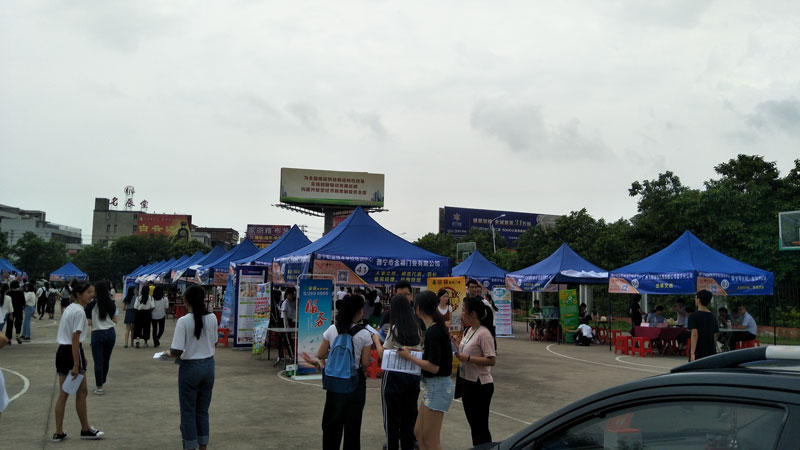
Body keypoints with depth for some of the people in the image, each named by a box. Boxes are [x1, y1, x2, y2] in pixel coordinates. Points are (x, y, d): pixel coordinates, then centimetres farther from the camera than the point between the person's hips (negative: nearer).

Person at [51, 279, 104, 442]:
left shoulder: (69, 308, 12)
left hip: (61, 351, 9)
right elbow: (75, 339, -21)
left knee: (63, 393, 11)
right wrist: (76, 365, -21)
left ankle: (58, 433, 14)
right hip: (72, 352, -9)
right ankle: (85, 430, 18)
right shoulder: (79, 312, -17)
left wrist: (82, 357, 24)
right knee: (82, 392, 5)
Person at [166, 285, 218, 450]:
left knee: (188, 413, 8)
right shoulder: (212, 318, -3)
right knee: (203, 411, 17)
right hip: (208, 366, 5)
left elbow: (177, 351, -18)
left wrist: (169, 353, 2)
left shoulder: (183, 321, -17)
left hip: (190, 368, -5)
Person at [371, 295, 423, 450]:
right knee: (409, 416, 14)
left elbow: (383, 355, -9)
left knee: (392, 417, 4)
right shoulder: (416, 329, 4)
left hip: (394, 375, -5)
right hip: (413, 375, 6)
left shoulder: (394, 329, -13)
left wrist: (376, 340, 8)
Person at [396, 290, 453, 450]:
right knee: (419, 432, 19)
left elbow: (433, 367, -24)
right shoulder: (437, 327, 8)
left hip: (437, 387, -10)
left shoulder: (433, 331, -21)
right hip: (434, 385, 10)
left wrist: (409, 357, -14)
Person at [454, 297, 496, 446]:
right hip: (467, 382, 9)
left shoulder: (483, 334, -19)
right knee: (473, 423, 19)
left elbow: (492, 360, -24)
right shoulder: (468, 331, 7)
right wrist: (457, 348, 1)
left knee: (480, 426, 2)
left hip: (480, 385, -9)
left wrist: (467, 358, -25)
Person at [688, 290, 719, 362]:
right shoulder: (712, 316, 9)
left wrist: (692, 353, -20)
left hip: (698, 352, -5)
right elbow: (716, 335, 14)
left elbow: (695, 334, -18)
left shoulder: (694, 316, -9)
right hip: (711, 352, 6)